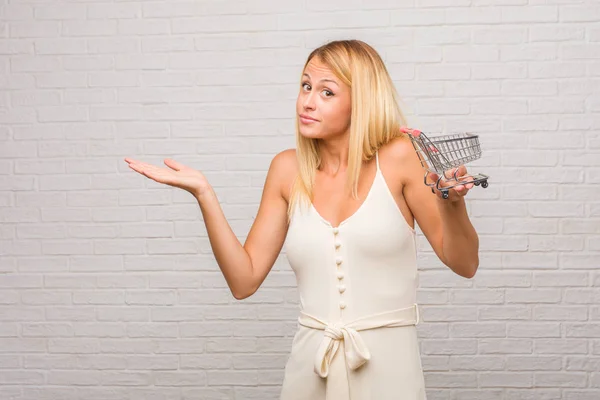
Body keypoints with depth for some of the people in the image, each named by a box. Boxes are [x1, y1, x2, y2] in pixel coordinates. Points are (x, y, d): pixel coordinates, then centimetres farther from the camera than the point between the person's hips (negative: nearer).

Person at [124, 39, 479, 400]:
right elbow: (244, 280, 0)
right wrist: (204, 193, -7)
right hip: (310, 365, 3)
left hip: (387, 366, -3)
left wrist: (452, 203, -25)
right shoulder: (288, 169, 1)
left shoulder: (398, 157, -9)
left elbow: (465, 264, -5)